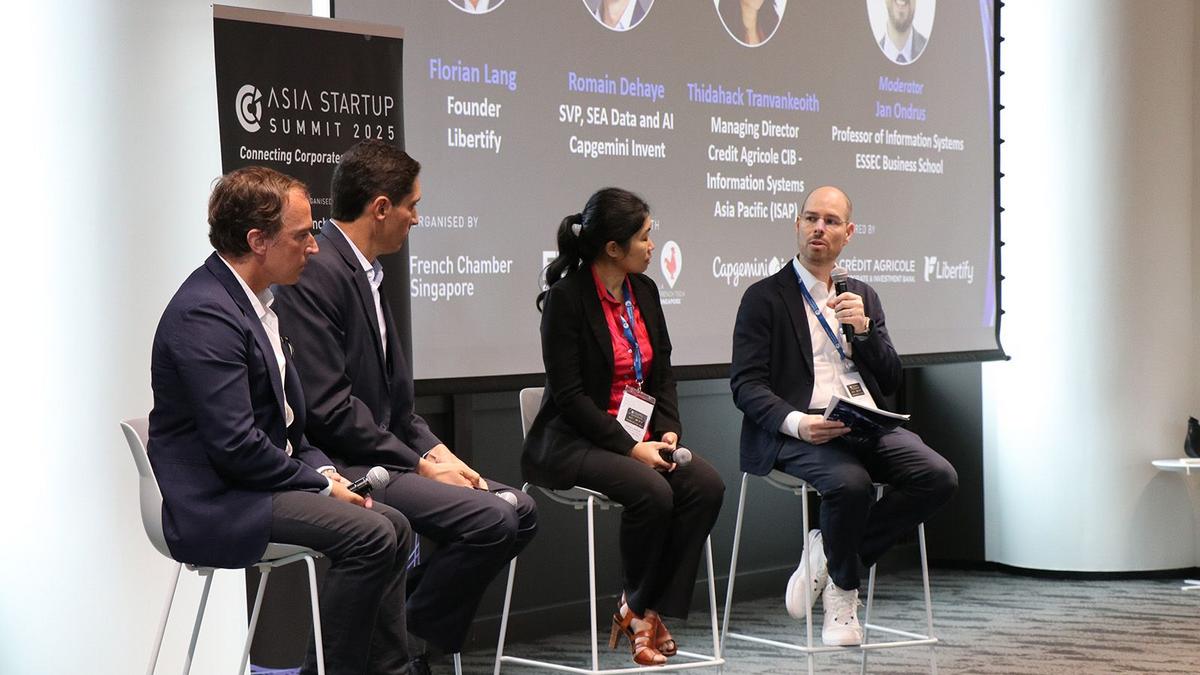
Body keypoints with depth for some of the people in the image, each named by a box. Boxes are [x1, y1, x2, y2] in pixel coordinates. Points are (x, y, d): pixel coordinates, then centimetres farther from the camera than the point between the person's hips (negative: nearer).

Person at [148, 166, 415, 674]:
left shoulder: (251, 299, 11)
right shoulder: (205, 314, -21)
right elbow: (235, 445, -26)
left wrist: (322, 469, 3)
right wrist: (320, 484, -15)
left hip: (255, 483, 10)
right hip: (216, 506, -10)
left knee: (394, 528, 5)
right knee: (369, 535, -21)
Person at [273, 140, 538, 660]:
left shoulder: (367, 274, 15)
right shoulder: (315, 274, -16)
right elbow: (327, 408, -21)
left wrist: (435, 450, 3)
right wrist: (420, 463, -15)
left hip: (382, 453, 10)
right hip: (338, 467, -10)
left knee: (519, 511, 3)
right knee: (488, 518, -21)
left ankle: (406, 629, 7)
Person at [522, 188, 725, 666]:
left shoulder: (644, 290, 10)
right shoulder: (566, 298, -12)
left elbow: (662, 372, 15)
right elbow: (569, 394, -16)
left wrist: (668, 432, -3)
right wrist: (631, 448, -20)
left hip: (640, 438, 7)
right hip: (572, 443, -7)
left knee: (707, 485, -18)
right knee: (653, 493, -31)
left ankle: (650, 611, -11)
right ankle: (635, 607, -6)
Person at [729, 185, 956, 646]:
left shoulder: (863, 297, 22)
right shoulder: (764, 297, 6)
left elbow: (891, 380, 17)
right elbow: (746, 384, -4)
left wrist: (863, 328, -1)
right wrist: (796, 422, -22)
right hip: (801, 431, -5)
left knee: (939, 477, -19)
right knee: (851, 483, -35)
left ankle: (829, 551, -5)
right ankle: (842, 593, -7)